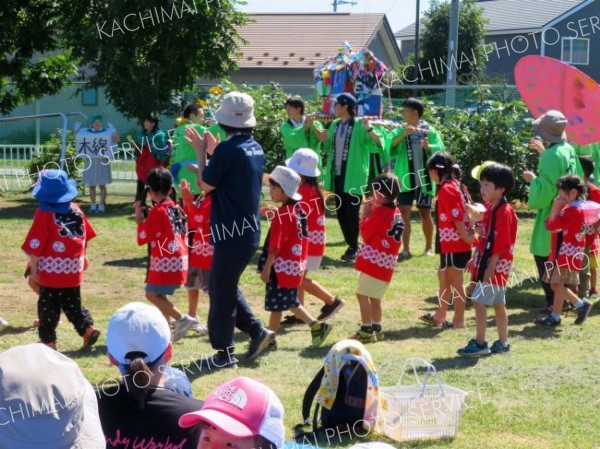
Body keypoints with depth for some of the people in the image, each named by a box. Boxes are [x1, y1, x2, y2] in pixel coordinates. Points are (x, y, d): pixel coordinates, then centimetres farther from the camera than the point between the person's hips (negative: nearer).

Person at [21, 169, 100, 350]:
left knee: (48, 306, 6)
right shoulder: (76, 210, 1)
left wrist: (33, 267, -6)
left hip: (51, 270, -5)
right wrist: (82, 257, 24)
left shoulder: (44, 214, -15)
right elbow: (86, 236, 11)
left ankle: (48, 340, 11)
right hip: (74, 270, 5)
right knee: (72, 303, 19)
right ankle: (88, 328, 9)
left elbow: (35, 246, -15)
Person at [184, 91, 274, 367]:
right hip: (250, 231, 9)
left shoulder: (227, 150, -19)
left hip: (232, 233, -9)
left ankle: (224, 351, 11)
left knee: (222, 291, 3)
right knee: (225, 285, 22)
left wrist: (201, 152, 0)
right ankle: (257, 331, 17)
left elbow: (206, 185, -10)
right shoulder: (255, 148, 8)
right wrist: (213, 151, 16)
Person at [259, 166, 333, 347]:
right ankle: (316, 326, 18)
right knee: (290, 302, 20)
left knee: (276, 304, 3)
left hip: (282, 266, -9)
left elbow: (274, 246, -21)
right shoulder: (299, 210, 6)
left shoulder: (282, 214, -19)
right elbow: (302, 239, 14)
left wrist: (266, 267, -17)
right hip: (296, 265, 9)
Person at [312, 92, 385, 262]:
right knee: (341, 212, 10)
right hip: (337, 175, 7)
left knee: (352, 213, -4)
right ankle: (352, 245, 20)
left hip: (353, 176, -7)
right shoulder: (335, 125, 11)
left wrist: (369, 129, -34)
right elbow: (327, 142, 27)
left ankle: (354, 248, 7)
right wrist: (313, 127, 20)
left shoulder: (359, 125, -11)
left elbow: (379, 142, -17)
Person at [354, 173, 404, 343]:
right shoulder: (396, 213, 12)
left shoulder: (380, 212, -14)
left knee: (363, 294, -6)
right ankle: (376, 329, 24)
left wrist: (365, 213, -1)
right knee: (374, 296, 19)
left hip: (373, 260, -9)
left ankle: (366, 330, -8)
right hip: (387, 263, 9)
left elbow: (365, 232, -10)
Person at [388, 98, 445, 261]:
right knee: (404, 213, -9)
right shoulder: (399, 130, 5)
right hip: (405, 178, 1)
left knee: (425, 213, 9)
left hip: (423, 178, -1)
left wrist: (428, 146, -33)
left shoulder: (429, 131, 1)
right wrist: (403, 135, -26)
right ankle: (406, 249, -8)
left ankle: (429, 247, 25)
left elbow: (440, 149, -13)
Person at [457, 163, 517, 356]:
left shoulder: (504, 211, -17)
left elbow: (501, 243, -21)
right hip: (485, 263, 10)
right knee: (498, 304, 13)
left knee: (479, 301, -11)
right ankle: (503, 343, 20)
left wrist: (491, 266, -23)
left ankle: (479, 343, -8)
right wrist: (476, 259, 17)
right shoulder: (490, 208, 12)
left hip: (496, 266, -10)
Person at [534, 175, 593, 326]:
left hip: (569, 254, -10)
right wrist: (556, 207, 0)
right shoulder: (567, 208, 16)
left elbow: (554, 226, -22)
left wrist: (556, 207, -16)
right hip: (560, 253, 10)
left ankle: (555, 316, 1)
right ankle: (581, 305, 22)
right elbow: (549, 224, 10)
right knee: (556, 284, 13)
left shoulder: (575, 210, -16)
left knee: (558, 284, -6)